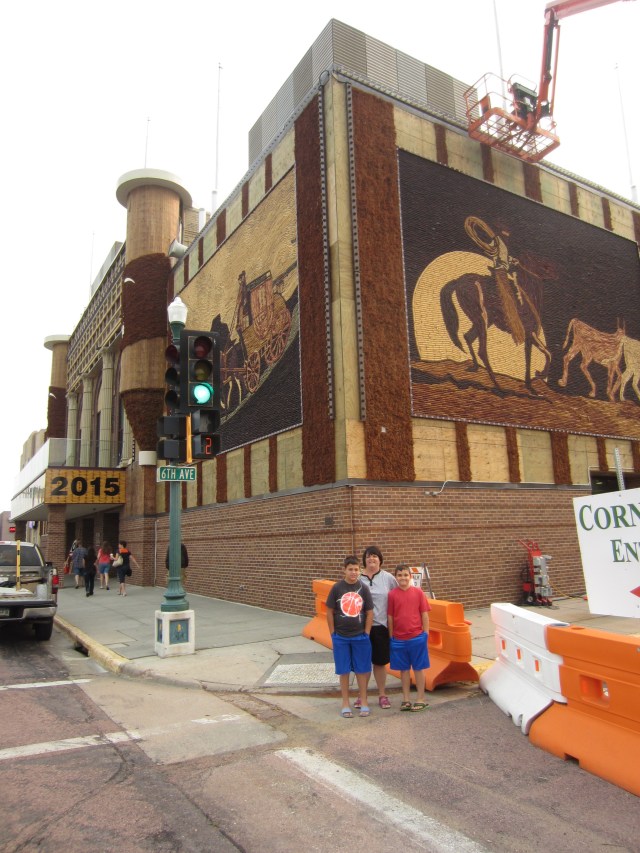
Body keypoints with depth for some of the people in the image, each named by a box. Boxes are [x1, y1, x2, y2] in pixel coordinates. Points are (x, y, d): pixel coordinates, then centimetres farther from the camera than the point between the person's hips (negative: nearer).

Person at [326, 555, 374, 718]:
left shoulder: (363, 588, -3)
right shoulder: (337, 588, -7)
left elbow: (370, 612, 1)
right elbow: (329, 612, -2)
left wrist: (366, 633, -2)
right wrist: (333, 634, -3)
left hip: (360, 637, 1)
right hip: (340, 637, -1)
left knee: (362, 670, 9)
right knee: (344, 671, 8)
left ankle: (363, 702, 22)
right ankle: (345, 704, 20)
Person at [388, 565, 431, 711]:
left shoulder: (418, 592, -5)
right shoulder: (392, 594, -4)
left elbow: (424, 614, 0)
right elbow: (390, 617, 1)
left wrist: (426, 633, -1)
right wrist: (391, 636, 3)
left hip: (417, 637, -1)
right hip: (399, 639, 1)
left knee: (418, 668, 10)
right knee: (404, 669, 13)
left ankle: (421, 699, 22)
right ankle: (406, 699, 25)